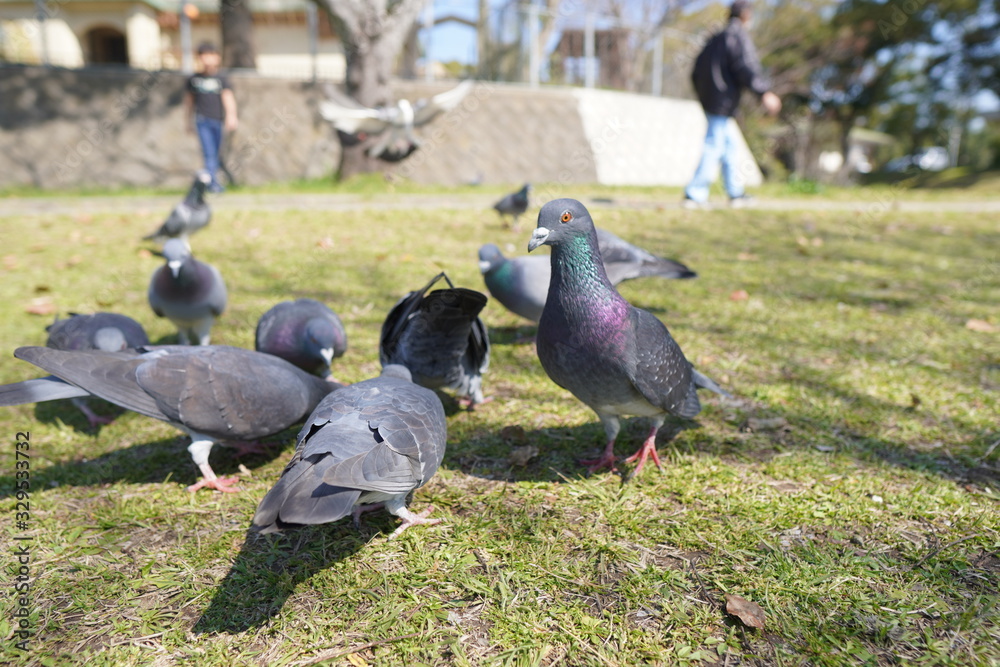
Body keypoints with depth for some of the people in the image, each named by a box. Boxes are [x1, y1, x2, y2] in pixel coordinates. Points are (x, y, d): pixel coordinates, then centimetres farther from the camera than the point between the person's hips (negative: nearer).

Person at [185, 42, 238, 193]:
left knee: (215, 153, 8)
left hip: (218, 120, 1)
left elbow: (228, 97, -9)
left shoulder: (222, 78, 4)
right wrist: (189, 120, 20)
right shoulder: (193, 79, 8)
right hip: (202, 120, -1)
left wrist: (231, 116, -25)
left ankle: (211, 182, 20)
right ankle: (213, 183, -16)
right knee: (209, 153, -12)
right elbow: (189, 99, 18)